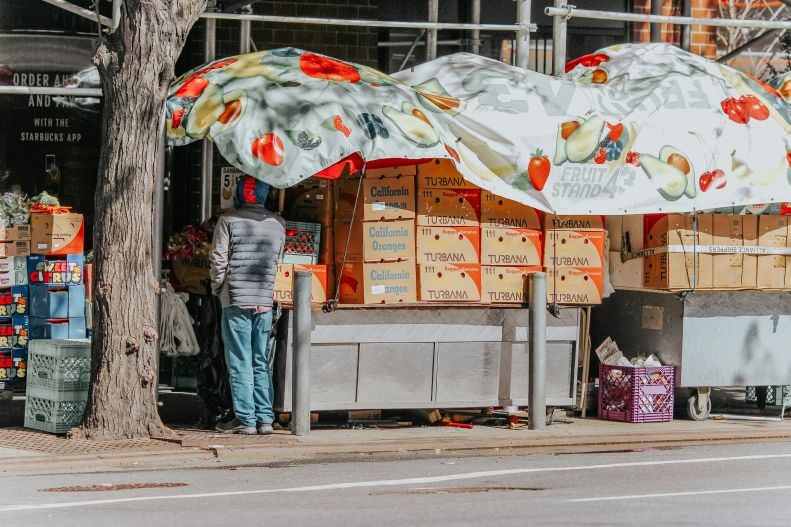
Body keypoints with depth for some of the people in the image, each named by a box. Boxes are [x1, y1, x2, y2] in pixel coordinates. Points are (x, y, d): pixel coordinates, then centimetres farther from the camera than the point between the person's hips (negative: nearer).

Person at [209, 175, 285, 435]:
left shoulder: (229, 221, -7)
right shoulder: (277, 224, 6)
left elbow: (218, 259, -7)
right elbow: (275, 260, 12)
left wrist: (217, 288, 8)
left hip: (236, 300, -4)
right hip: (265, 301, 4)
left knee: (240, 362, -1)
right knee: (261, 362, 11)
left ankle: (245, 419, -2)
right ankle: (265, 418, 10)